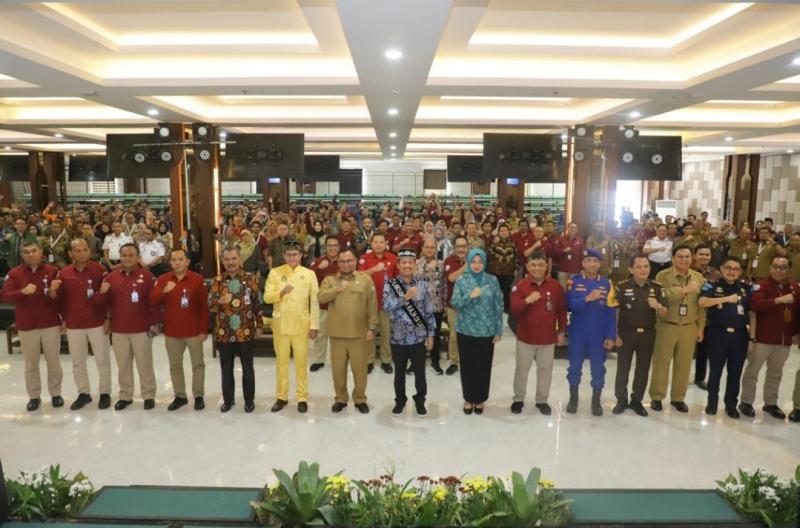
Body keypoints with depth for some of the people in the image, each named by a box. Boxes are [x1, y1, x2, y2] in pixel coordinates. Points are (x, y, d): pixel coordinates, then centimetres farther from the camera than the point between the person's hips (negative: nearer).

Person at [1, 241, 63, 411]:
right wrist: (22, 291, -27)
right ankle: (34, 396, 21)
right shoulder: (14, 273, -1)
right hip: (26, 326, 0)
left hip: (51, 324, 0)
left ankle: (55, 393, 21)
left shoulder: (52, 271, -1)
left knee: (54, 361, 8)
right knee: (31, 363, 9)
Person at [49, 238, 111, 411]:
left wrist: (108, 318, -8)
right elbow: (59, 299, 7)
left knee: (103, 360, 5)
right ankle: (84, 393, 27)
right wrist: (53, 291, -14)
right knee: (78, 361, 13)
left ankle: (105, 393, 18)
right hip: (74, 325, 3)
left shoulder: (99, 270, -7)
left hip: (97, 323, -3)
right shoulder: (63, 274, 1)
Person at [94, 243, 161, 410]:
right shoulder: (111, 277, 5)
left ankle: (149, 395, 17)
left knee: (144, 364, 6)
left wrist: (155, 323, -9)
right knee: (123, 365, 13)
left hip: (142, 329, -3)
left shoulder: (147, 276, -6)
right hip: (118, 330, 3)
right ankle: (125, 395, 26)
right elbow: (101, 302, 7)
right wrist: (102, 293, -15)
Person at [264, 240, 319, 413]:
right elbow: (267, 297, -2)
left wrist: (314, 325, -4)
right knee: (281, 361, 11)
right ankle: (281, 396, 24)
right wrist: (281, 292, -21)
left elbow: (315, 302, 0)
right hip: (280, 324, 1)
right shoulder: (275, 272, 1)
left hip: (301, 325, -1)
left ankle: (302, 397, 18)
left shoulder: (309, 274, 0)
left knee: (301, 362, 5)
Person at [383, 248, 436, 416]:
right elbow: (387, 306, -20)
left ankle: (420, 400, 30)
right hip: (398, 338, 0)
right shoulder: (390, 285, -5)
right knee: (399, 372, 14)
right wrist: (405, 297, -30)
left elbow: (429, 312, 3)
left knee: (420, 372, 10)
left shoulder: (422, 285, 0)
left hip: (419, 337, 1)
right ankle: (400, 400, 33)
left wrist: (430, 335, 1)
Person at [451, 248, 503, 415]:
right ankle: (468, 398, 26)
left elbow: (498, 306, 1)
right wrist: (470, 296, -24)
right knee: (467, 366, 8)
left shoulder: (492, 280, -1)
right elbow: (454, 303, -8)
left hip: (486, 331, 0)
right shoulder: (461, 280, -2)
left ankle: (480, 399, 26)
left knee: (484, 367, 8)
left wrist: (499, 330, 0)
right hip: (466, 330, 0)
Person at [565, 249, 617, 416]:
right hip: (577, 333, -1)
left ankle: (596, 401, 25)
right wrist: (588, 298, -28)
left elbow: (611, 312, -2)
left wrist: (611, 335, -5)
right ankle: (573, 398, 26)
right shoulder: (574, 281, -3)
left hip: (599, 334, 1)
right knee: (575, 366, 9)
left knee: (598, 367, 9)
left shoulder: (606, 283, -1)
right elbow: (570, 304, -14)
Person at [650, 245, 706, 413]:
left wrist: (700, 328, 6)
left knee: (684, 364, 10)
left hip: (689, 327, 3)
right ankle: (656, 397, 16)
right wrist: (685, 290, -20)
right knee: (661, 362, 3)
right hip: (666, 326, -3)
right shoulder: (663, 276, -6)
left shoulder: (699, 278, 6)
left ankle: (678, 398, 24)